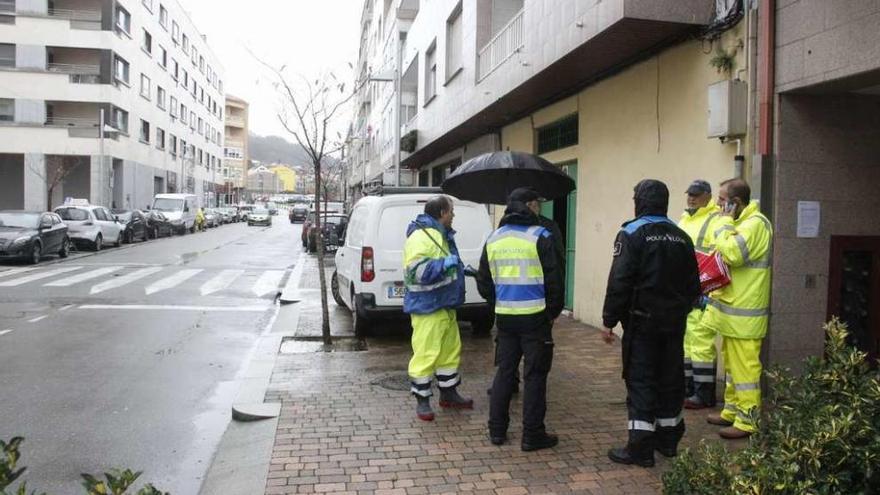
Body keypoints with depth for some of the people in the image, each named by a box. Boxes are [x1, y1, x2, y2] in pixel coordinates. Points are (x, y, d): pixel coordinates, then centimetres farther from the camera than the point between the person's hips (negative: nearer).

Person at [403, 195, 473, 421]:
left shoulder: (443, 235, 17)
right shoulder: (420, 236, -17)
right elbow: (417, 271, -27)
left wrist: (462, 269, 19)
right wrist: (446, 263, -26)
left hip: (445, 305, 10)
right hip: (427, 306, -10)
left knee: (451, 349, 16)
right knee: (426, 353, -5)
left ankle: (448, 393, 30)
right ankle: (422, 400, 7)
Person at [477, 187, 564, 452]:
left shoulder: (493, 239, 9)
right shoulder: (540, 237, -9)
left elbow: (483, 283, 13)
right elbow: (554, 279, -9)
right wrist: (554, 311, 4)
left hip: (504, 317, 5)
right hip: (534, 317, -5)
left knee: (504, 371, 14)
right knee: (534, 375, 4)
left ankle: (497, 429, 21)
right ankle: (532, 435, 10)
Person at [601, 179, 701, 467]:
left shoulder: (632, 234, -11)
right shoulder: (681, 237, 10)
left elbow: (619, 282, -17)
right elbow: (693, 283, 13)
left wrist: (609, 320, -12)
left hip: (642, 321, -6)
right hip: (674, 322, 6)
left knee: (640, 381, -2)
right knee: (670, 378, 14)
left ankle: (641, 447, -1)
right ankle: (668, 438, 27)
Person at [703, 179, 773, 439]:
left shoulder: (755, 223, -16)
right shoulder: (742, 222, 17)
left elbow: (732, 253, -28)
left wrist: (725, 222, -17)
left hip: (744, 313, -11)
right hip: (732, 309, 11)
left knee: (744, 367, -4)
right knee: (732, 366, 18)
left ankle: (747, 420, 4)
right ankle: (732, 412, 28)